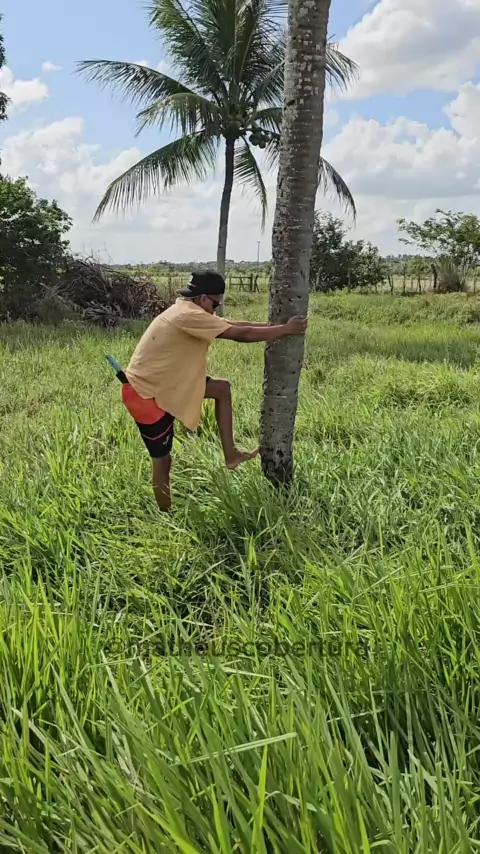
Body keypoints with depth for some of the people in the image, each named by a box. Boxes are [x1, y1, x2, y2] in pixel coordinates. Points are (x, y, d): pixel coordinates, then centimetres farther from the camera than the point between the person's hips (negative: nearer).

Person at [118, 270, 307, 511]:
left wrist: (275, 327, 6)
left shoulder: (189, 311, 6)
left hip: (163, 384, 10)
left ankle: (230, 454, 12)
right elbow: (241, 334, -23)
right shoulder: (188, 315, -25)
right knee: (162, 460, 2)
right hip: (145, 393, -10)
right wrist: (286, 329, -14)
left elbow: (233, 325, 11)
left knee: (222, 388, 7)